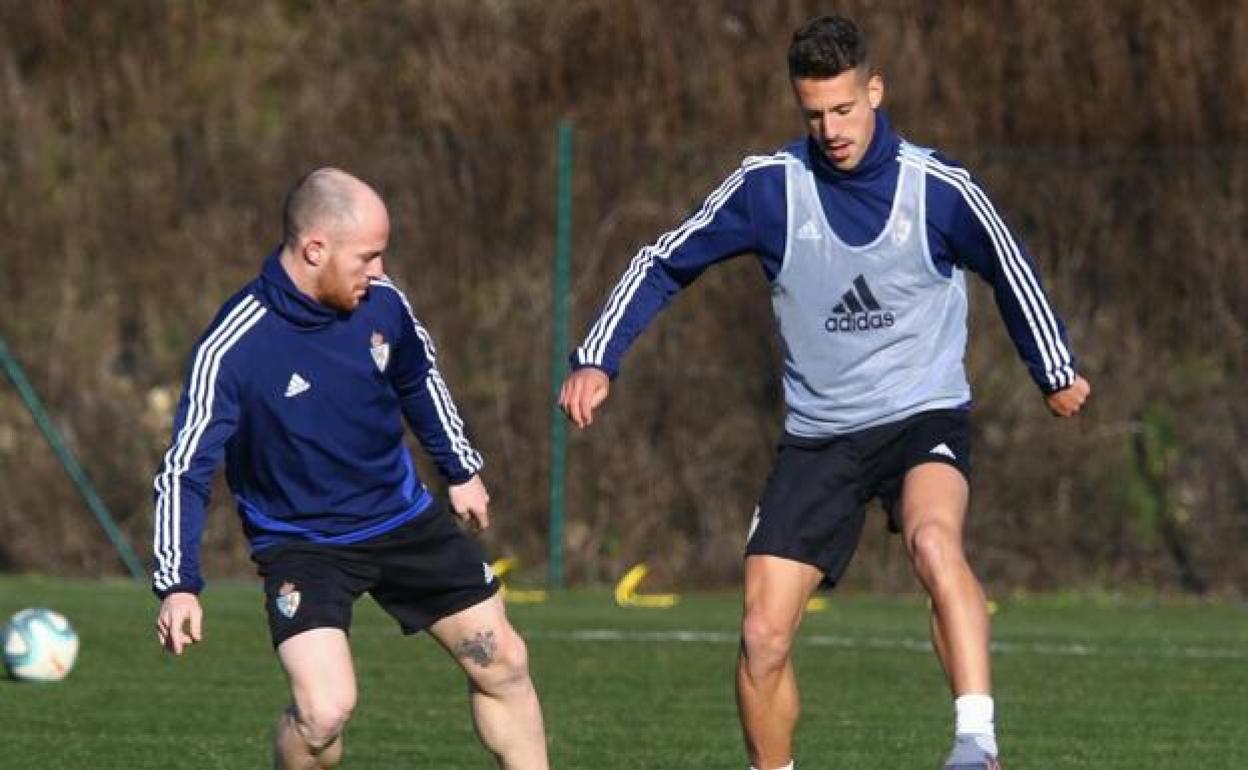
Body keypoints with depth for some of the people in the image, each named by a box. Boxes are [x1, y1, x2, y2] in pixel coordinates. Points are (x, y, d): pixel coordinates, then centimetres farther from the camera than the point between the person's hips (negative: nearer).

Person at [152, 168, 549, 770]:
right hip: (302, 542, -6)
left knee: (502, 661, 10)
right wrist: (177, 585, -31)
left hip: (405, 519, 6)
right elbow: (184, 470, -22)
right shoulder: (233, 348, -25)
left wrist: (462, 470, 22)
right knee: (325, 709, -23)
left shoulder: (381, 303, -9)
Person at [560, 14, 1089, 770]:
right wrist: (598, 360, -4)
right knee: (763, 637, -4)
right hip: (818, 437, 3)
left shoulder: (938, 187, -8)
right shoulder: (769, 186, -5)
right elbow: (663, 264, 6)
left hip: (925, 420, -3)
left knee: (935, 542, -36)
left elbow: (1012, 273, 10)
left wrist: (1057, 373, 20)